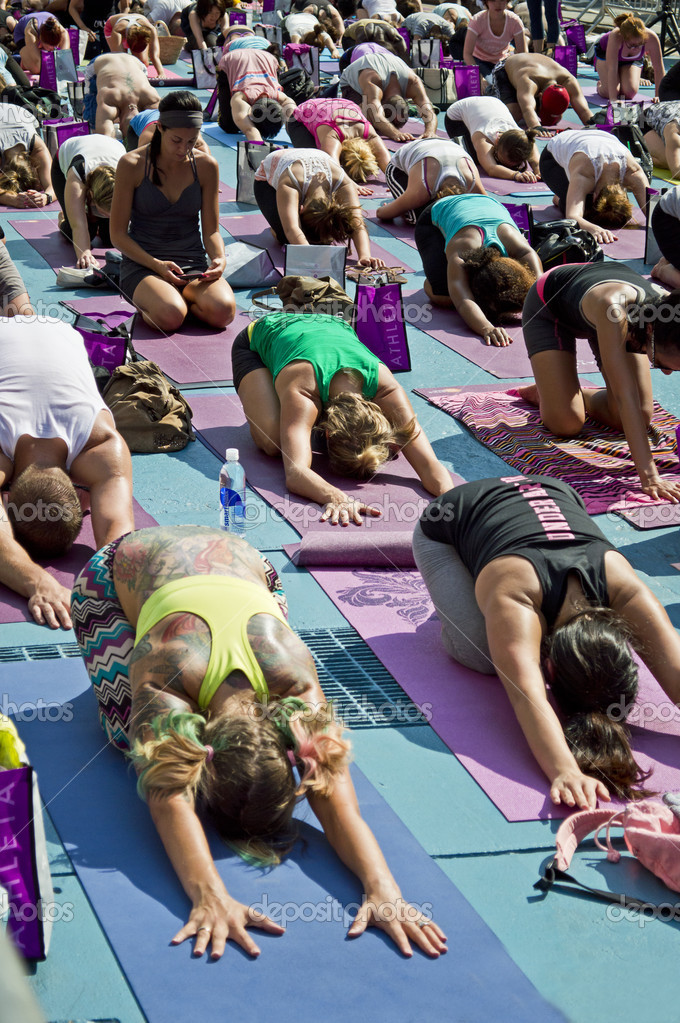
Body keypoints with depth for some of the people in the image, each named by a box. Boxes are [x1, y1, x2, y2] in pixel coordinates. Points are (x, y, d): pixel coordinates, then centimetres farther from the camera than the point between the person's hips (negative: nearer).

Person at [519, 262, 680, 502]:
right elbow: (626, 396, -53)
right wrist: (648, 475, -57)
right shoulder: (613, 311, -49)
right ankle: (542, 394, 16)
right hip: (548, 304, -4)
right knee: (566, 424, -17)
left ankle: (580, 397, 19)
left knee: (640, 417, -9)